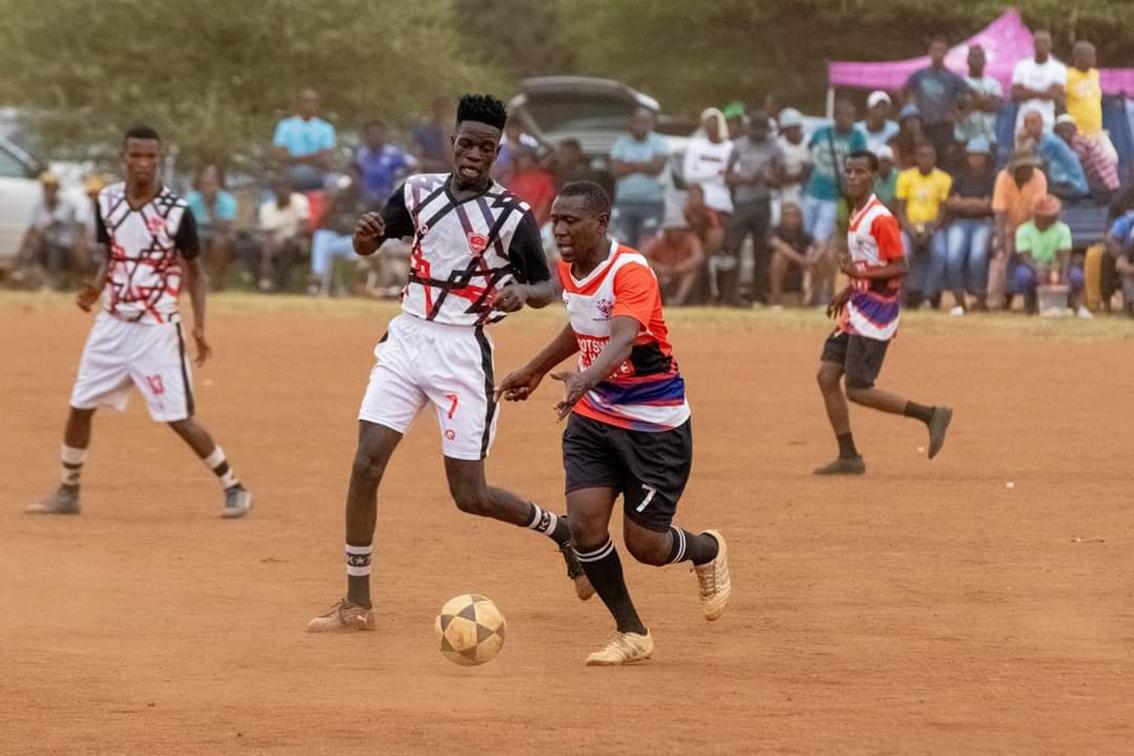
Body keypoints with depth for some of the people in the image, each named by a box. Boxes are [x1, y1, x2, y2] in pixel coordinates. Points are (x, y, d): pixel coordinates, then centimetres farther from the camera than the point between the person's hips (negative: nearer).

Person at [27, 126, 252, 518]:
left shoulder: (177, 211, -11)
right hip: (112, 324, 5)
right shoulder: (107, 201, 1)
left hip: (157, 329, -5)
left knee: (179, 418, -6)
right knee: (80, 407, 7)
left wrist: (199, 325, -9)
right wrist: (96, 287, -8)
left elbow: (194, 270, -2)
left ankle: (233, 487, 8)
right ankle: (67, 492, 22)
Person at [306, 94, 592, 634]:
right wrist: (367, 234, -11)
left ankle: (561, 530, 26)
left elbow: (547, 287, -1)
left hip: (461, 351, -4)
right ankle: (356, 605, 2)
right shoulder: (420, 191, 4)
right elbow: (367, 246, 14)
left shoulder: (511, 216, -8)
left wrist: (523, 293, -25)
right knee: (366, 465, -7)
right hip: (406, 339, 4)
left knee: (470, 496, -2)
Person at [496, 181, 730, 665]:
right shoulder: (567, 270, 1)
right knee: (584, 526, -10)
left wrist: (584, 379, -59)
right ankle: (631, 634, 9)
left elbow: (622, 338, -41)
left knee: (645, 545, -2)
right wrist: (536, 369, 31)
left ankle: (707, 551, 35)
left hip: (655, 425, -6)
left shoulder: (631, 272, -23)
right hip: (592, 420, 6)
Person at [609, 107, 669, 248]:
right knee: (624, 244, -1)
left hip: (652, 203, -2)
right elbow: (616, 170, -5)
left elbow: (656, 167, -14)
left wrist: (630, 165, -6)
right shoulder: (621, 143, 7)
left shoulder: (658, 143, 2)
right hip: (624, 203, 2)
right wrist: (643, 166, -5)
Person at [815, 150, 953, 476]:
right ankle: (849, 457, 9)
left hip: (875, 314, -9)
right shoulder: (856, 214, 12)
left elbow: (900, 267, -20)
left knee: (858, 389, -9)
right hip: (856, 311, 9)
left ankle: (931, 415, 2)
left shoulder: (880, 219, -16)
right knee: (827, 375, 4)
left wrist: (860, 272, -29)